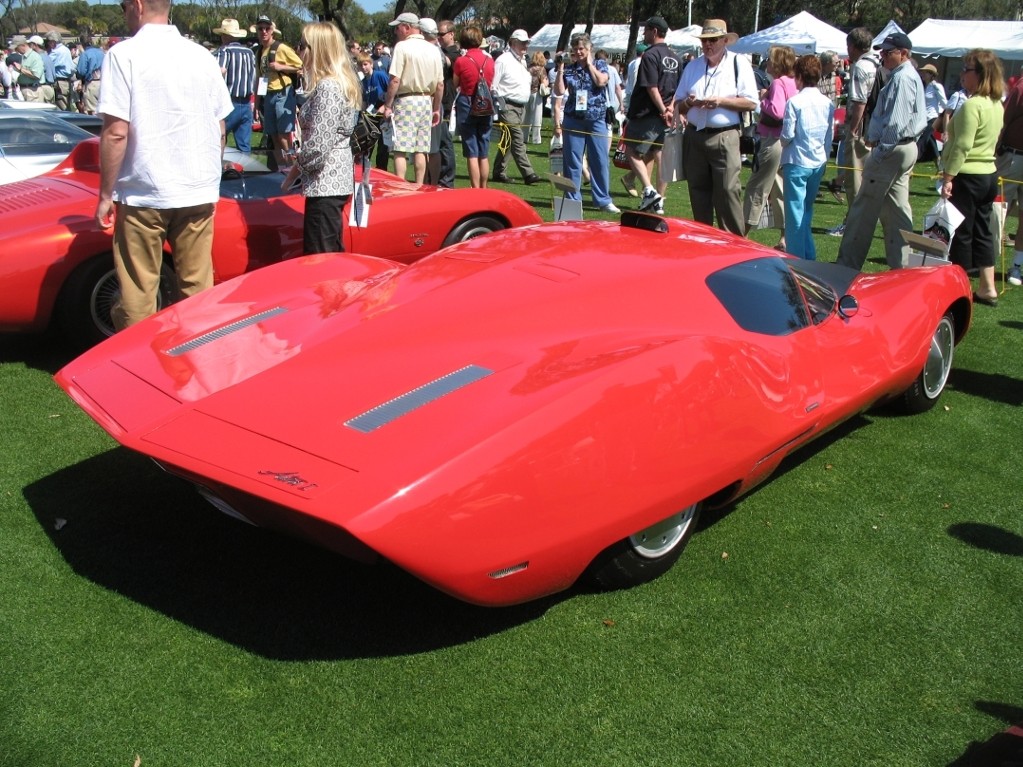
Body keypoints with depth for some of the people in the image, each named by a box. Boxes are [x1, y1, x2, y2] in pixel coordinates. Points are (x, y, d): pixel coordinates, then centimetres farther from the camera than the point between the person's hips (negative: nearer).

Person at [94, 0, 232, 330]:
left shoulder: (124, 54, -7)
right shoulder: (202, 56, 7)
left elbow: (116, 132, -12)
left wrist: (106, 195, -4)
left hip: (143, 193, -4)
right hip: (200, 192, 4)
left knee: (139, 295, 5)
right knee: (198, 288, 12)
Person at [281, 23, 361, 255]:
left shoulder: (327, 88, -17)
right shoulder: (341, 82, 13)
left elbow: (318, 146, -21)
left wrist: (294, 172, -6)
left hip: (325, 183, -10)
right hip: (336, 181, 10)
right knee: (334, 254, 17)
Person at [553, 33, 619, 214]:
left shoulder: (599, 64, 7)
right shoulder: (569, 69, 8)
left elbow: (601, 81, -13)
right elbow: (559, 91, 0)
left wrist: (589, 63, -3)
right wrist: (560, 68, -2)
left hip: (596, 119, -1)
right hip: (573, 119, 1)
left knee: (600, 160, 0)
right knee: (572, 160, 2)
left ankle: (603, 200, 7)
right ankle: (572, 200, 10)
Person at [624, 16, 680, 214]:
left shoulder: (650, 55, -12)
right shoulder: (674, 58, 14)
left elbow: (652, 87, -19)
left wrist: (663, 110, -15)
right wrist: (670, 108, 3)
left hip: (646, 114, -8)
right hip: (664, 116, 8)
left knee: (632, 152, 1)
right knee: (660, 157, 10)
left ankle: (649, 191, -14)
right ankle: (658, 201, 13)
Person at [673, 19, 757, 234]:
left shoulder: (739, 64, 1)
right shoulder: (692, 67, 15)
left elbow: (751, 103, -5)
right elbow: (678, 105, 16)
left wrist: (721, 101, -16)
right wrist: (687, 103, -7)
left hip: (724, 138, -5)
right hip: (695, 137, 5)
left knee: (728, 193, -10)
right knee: (699, 195, 10)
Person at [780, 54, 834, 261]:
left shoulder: (795, 102, -13)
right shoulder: (828, 103, 3)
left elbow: (787, 134, -13)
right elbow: (830, 135, 9)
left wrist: (783, 143, 8)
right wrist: (824, 157, 19)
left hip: (797, 162, -6)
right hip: (819, 163, 6)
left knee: (795, 213, 0)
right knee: (807, 211, 17)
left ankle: (796, 258, 2)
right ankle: (809, 256, 21)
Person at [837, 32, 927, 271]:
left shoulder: (902, 78, -15)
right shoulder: (910, 76, 17)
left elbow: (896, 122, -21)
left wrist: (880, 151, -18)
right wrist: (874, 138, 12)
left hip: (892, 150, -11)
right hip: (905, 147, 11)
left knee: (864, 209, -5)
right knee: (897, 210, 12)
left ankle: (847, 265, 0)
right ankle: (900, 263, 15)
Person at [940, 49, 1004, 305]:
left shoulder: (972, 105, -18)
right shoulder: (997, 104, 11)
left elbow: (962, 146, -22)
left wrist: (948, 177, -20)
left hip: (968, 176, -9)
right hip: (989, 175, 9)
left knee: (960, 232, 0)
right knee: (982, 230, 14)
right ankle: (987, 288, 18)